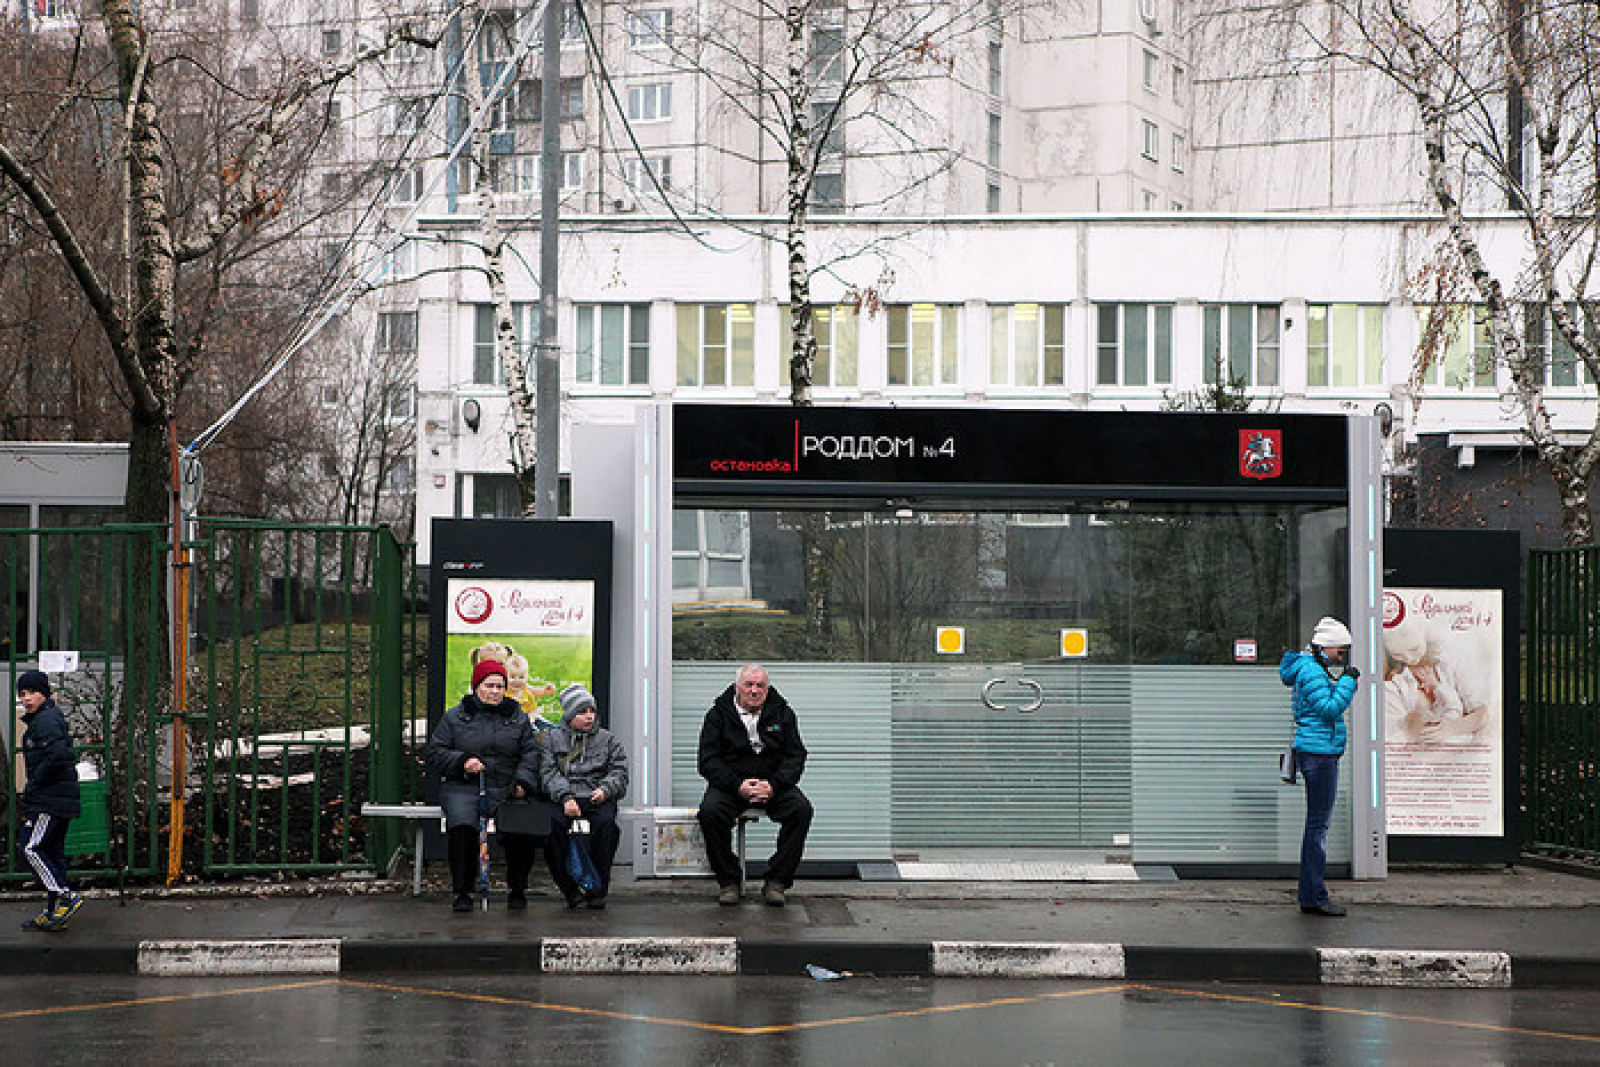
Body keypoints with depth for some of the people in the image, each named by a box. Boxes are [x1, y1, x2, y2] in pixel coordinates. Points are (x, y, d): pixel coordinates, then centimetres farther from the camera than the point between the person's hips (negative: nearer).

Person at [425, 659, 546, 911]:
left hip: (506, 789, 1)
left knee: (524, 826, -29)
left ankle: (517, 889, -8)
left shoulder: (518, 718, 17)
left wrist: (523, 782, -8)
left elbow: (531, 753, 10)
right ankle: (461, 891, -18)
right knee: (461, 824, -33)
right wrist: (461, 762, -9)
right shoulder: (454, 718, 13)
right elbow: (433, 753, 8)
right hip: (463, 788, -1)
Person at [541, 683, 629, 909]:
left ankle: (598, 889, -22)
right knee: (553, 822, -33)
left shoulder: (609, 740, 18)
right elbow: (548, 772, 1)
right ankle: (569, 889, -23)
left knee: (605, 823, -33)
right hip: (562, 799, 0)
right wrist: (565, 797, -17)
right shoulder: (551, 738, 14)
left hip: (597, 799, 0)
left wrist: (606, 789, -14)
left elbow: (619, 772, 10)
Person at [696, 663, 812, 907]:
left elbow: (795, 757, 1)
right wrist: (737, 786, -22)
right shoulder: (719, 714, 2)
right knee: (709, 811, -32)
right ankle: (728, 882, -14)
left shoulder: (782, 713, 7)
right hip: (730, 784, -1)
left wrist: (773, 785, -18)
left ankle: (776, 882, -17)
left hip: (773, 784, 1)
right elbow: (708, 761, -5)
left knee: (801, 809, -27)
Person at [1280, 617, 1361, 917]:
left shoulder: (1318, 670, 18)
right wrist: (1347, 680, -14)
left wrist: (1345, 681, 12)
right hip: (1319, 753, -11)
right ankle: (1315, 897, -8)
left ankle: (1309, 897, 18)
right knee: (1318, 825, -9)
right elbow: (1330, 709, -21)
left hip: (1321, 753, 11)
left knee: (1316, 824, 13)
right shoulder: (1311, 672, -14)